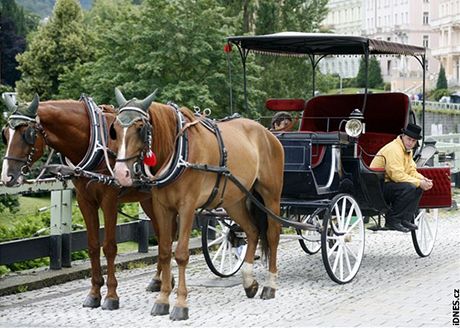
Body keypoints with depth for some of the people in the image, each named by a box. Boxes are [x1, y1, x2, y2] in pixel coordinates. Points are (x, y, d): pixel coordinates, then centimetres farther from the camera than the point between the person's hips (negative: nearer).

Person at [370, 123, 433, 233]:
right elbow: (398, 175, -26)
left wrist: (423, 179, -7)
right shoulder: (394, 149, -20)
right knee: (409, 187, -28)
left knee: (419, 187, 1)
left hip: (388, 183, 10)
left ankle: (405, 219, 2)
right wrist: (419, 182, -21)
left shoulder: (407, 150, 13)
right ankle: (392, 220, -18)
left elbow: (411, 171, 13)